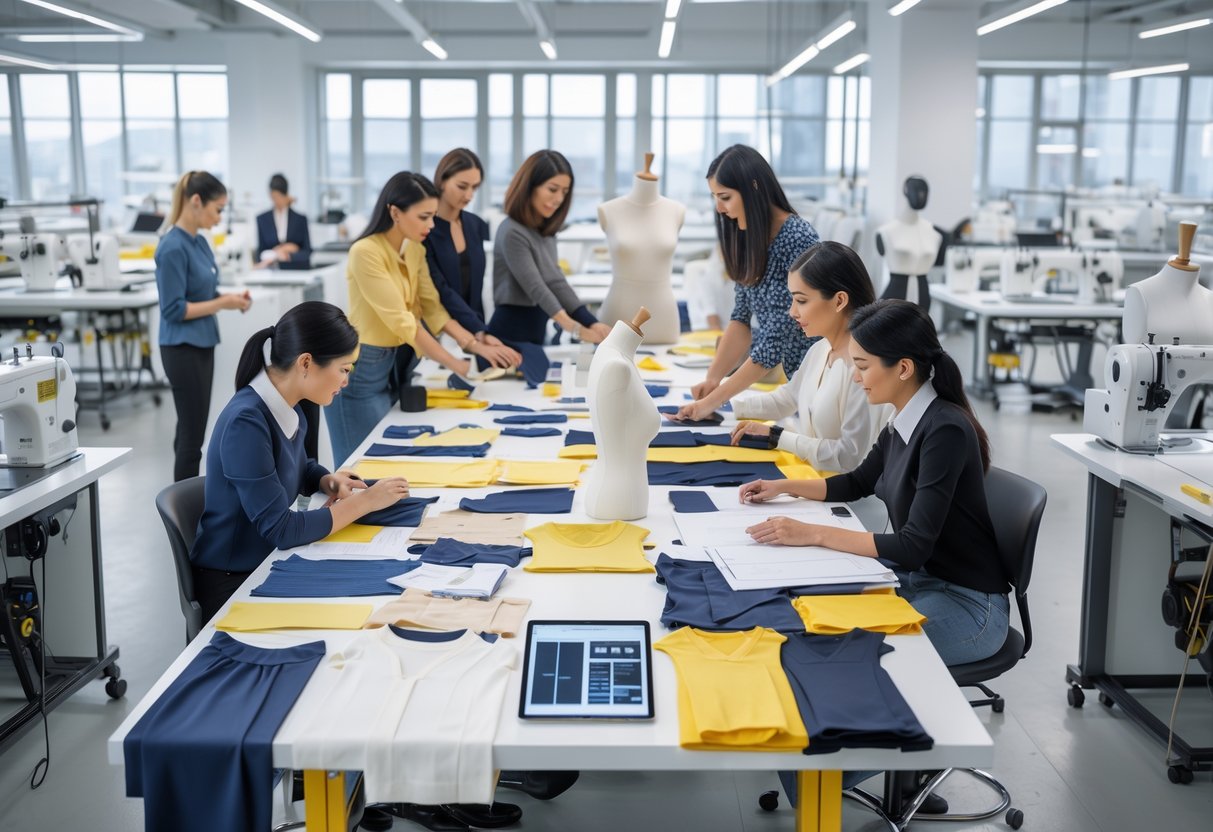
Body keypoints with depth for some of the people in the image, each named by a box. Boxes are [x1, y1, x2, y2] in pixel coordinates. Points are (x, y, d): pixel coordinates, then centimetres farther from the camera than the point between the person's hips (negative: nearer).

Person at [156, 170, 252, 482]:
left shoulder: (199, 242, 9)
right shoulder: (173, 247, -18)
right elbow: (174, 309, -20)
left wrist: (229, 296, 1)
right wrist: (222, 304, -18)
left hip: (202, 345, 9)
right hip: (183, 349, -9)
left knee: (191, 430, 14)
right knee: (192, 433, -4)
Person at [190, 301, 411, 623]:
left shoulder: (287, 409, -2)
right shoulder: (245, 423, -25)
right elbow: (280, 529, -24)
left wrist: (327, 481, -2)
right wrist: (365, 501, -18)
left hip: (268, 563, 7)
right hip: (233, 582, -7)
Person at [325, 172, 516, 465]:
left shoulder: (415, 250, 4)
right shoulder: (366, 252, -21)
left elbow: (432, 308, 4)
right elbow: (401, 320, -23)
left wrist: (476, 346, -8)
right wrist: (455, 365, -21)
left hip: (393, 363, 8)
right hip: (357, 367, -8)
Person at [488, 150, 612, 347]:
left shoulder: (546, 230, 11)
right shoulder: (513, 233, -16)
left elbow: (556, 281, 2)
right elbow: (536, 288, -24)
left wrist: (592, 323, -11)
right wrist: (576, 329, -35)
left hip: (536, 331, 8)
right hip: (512, 332, -8)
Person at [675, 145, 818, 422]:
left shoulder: (797, 240, -23)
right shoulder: (747, 236, 1)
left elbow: (777, 339, -24)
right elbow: (742, 317, 4)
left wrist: (713, 400, -22)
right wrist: (713, 377, -10)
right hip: (782, 375, 7)